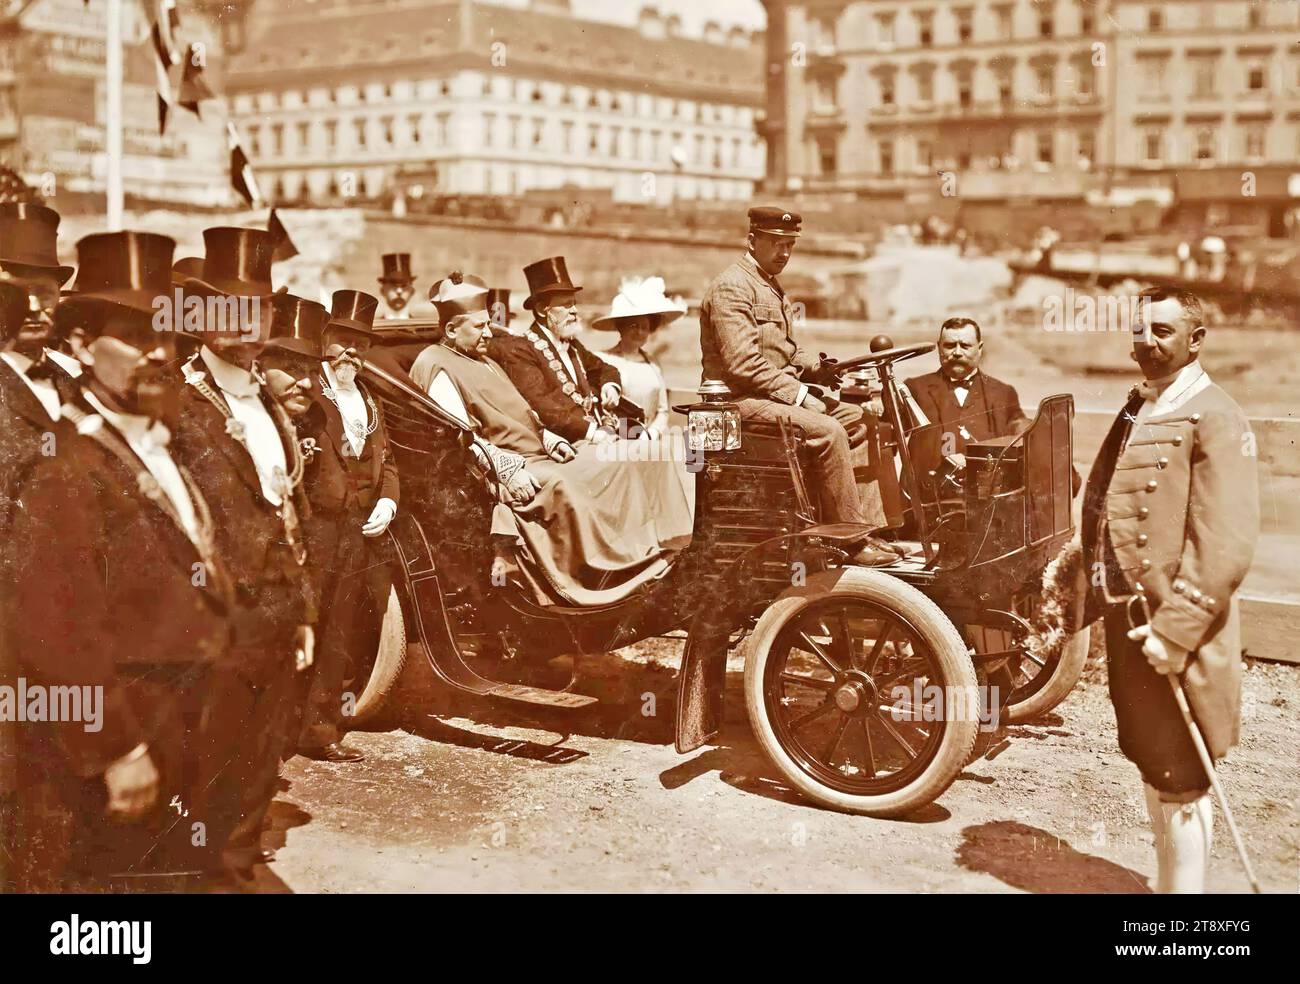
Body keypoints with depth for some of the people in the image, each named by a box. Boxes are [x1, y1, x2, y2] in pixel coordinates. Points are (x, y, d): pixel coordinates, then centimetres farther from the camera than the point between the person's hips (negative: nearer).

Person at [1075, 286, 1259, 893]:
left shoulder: (1214, 421, -13)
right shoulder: (1137, 411, 14)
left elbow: (1225, 548, -21)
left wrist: (1174, 633, -23)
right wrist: (1084, 595, 10)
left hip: (1174, 636, -8)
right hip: (1128, 621, 8)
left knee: (1179, 781, 2)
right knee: (1151, 769, 19)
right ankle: (1167, 880, 33)